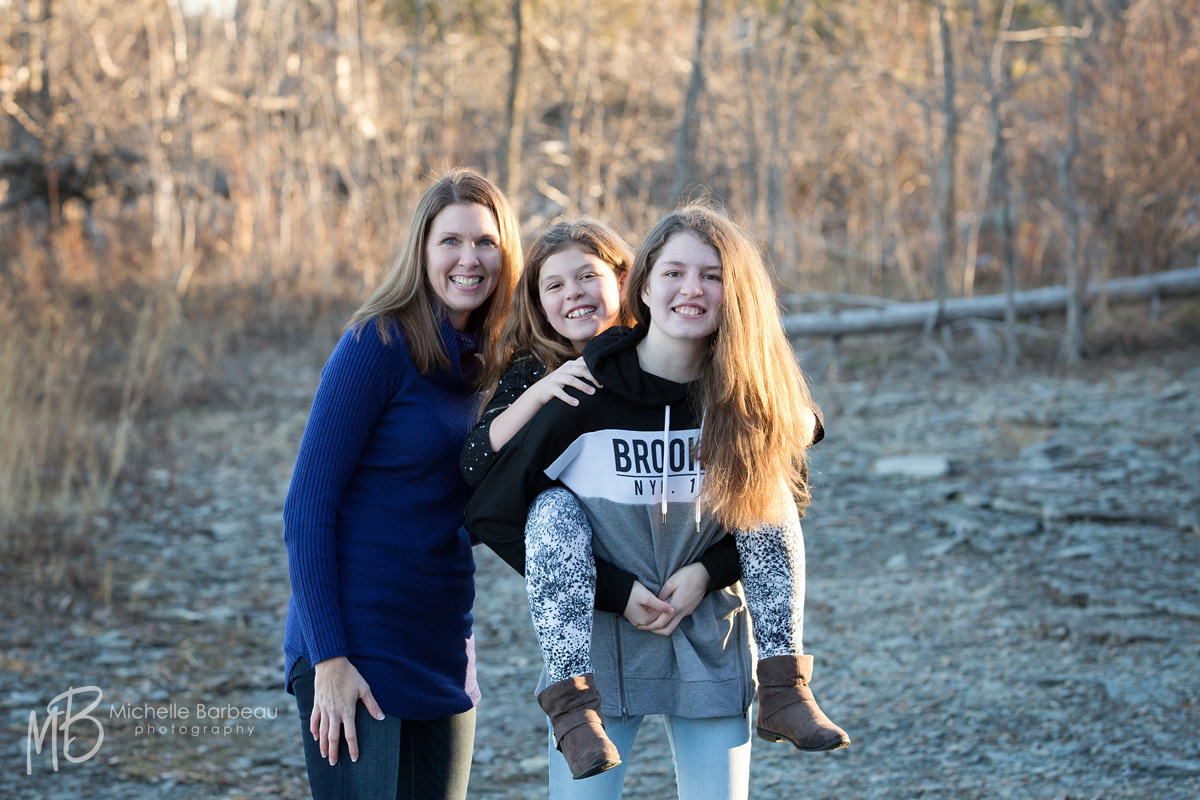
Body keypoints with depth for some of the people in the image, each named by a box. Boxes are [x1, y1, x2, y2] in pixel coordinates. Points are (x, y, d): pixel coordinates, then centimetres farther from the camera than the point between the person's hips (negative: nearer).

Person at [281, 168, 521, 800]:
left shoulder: (487, 364, 9)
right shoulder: (377, 345, -11)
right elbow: (307, 508, -13)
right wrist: (329, 658, -18)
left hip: (443, 654, 7)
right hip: (356, 657, -7)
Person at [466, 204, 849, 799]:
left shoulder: (754, 395, -6)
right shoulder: (584, 398, -12)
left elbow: (786, 502, 8)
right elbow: (492, 512, -6)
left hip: (711, 648, 2)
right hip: (599, 643, -2)